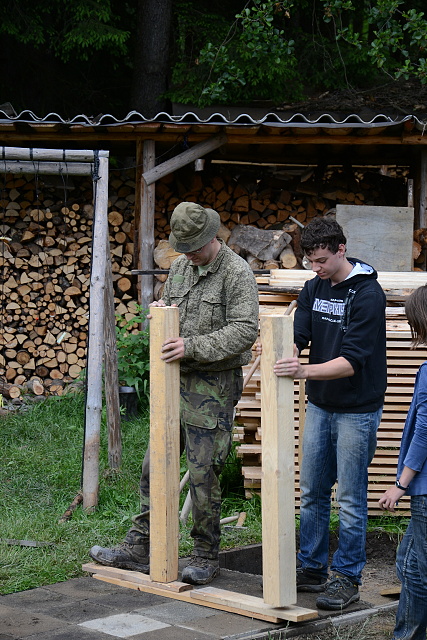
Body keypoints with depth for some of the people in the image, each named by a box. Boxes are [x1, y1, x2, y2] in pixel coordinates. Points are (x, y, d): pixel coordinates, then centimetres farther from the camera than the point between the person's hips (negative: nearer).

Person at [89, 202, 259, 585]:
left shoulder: (237, 272, -11)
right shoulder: (180, 267, 12)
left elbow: (244, 331, -19)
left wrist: (193, 346, -24)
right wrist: (159, 313, -1)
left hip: (213, 385, -7)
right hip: (176, 380, 7)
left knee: (203, 473, -3)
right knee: (155, 466, 9)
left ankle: (206, 557, 11)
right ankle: (139, 549, 17)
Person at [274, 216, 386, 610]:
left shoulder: (368, 294, -17)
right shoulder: (313, 288, 6)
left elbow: (351, 362, -24)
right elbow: (298, 336, -3)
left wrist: (305, 371, -38)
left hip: (357, 410, -7)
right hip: (320, 404, 7)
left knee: (350, 500, 1)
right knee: (312, 492, 12)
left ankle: (347, 578, 11)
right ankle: (311, 568, 24)